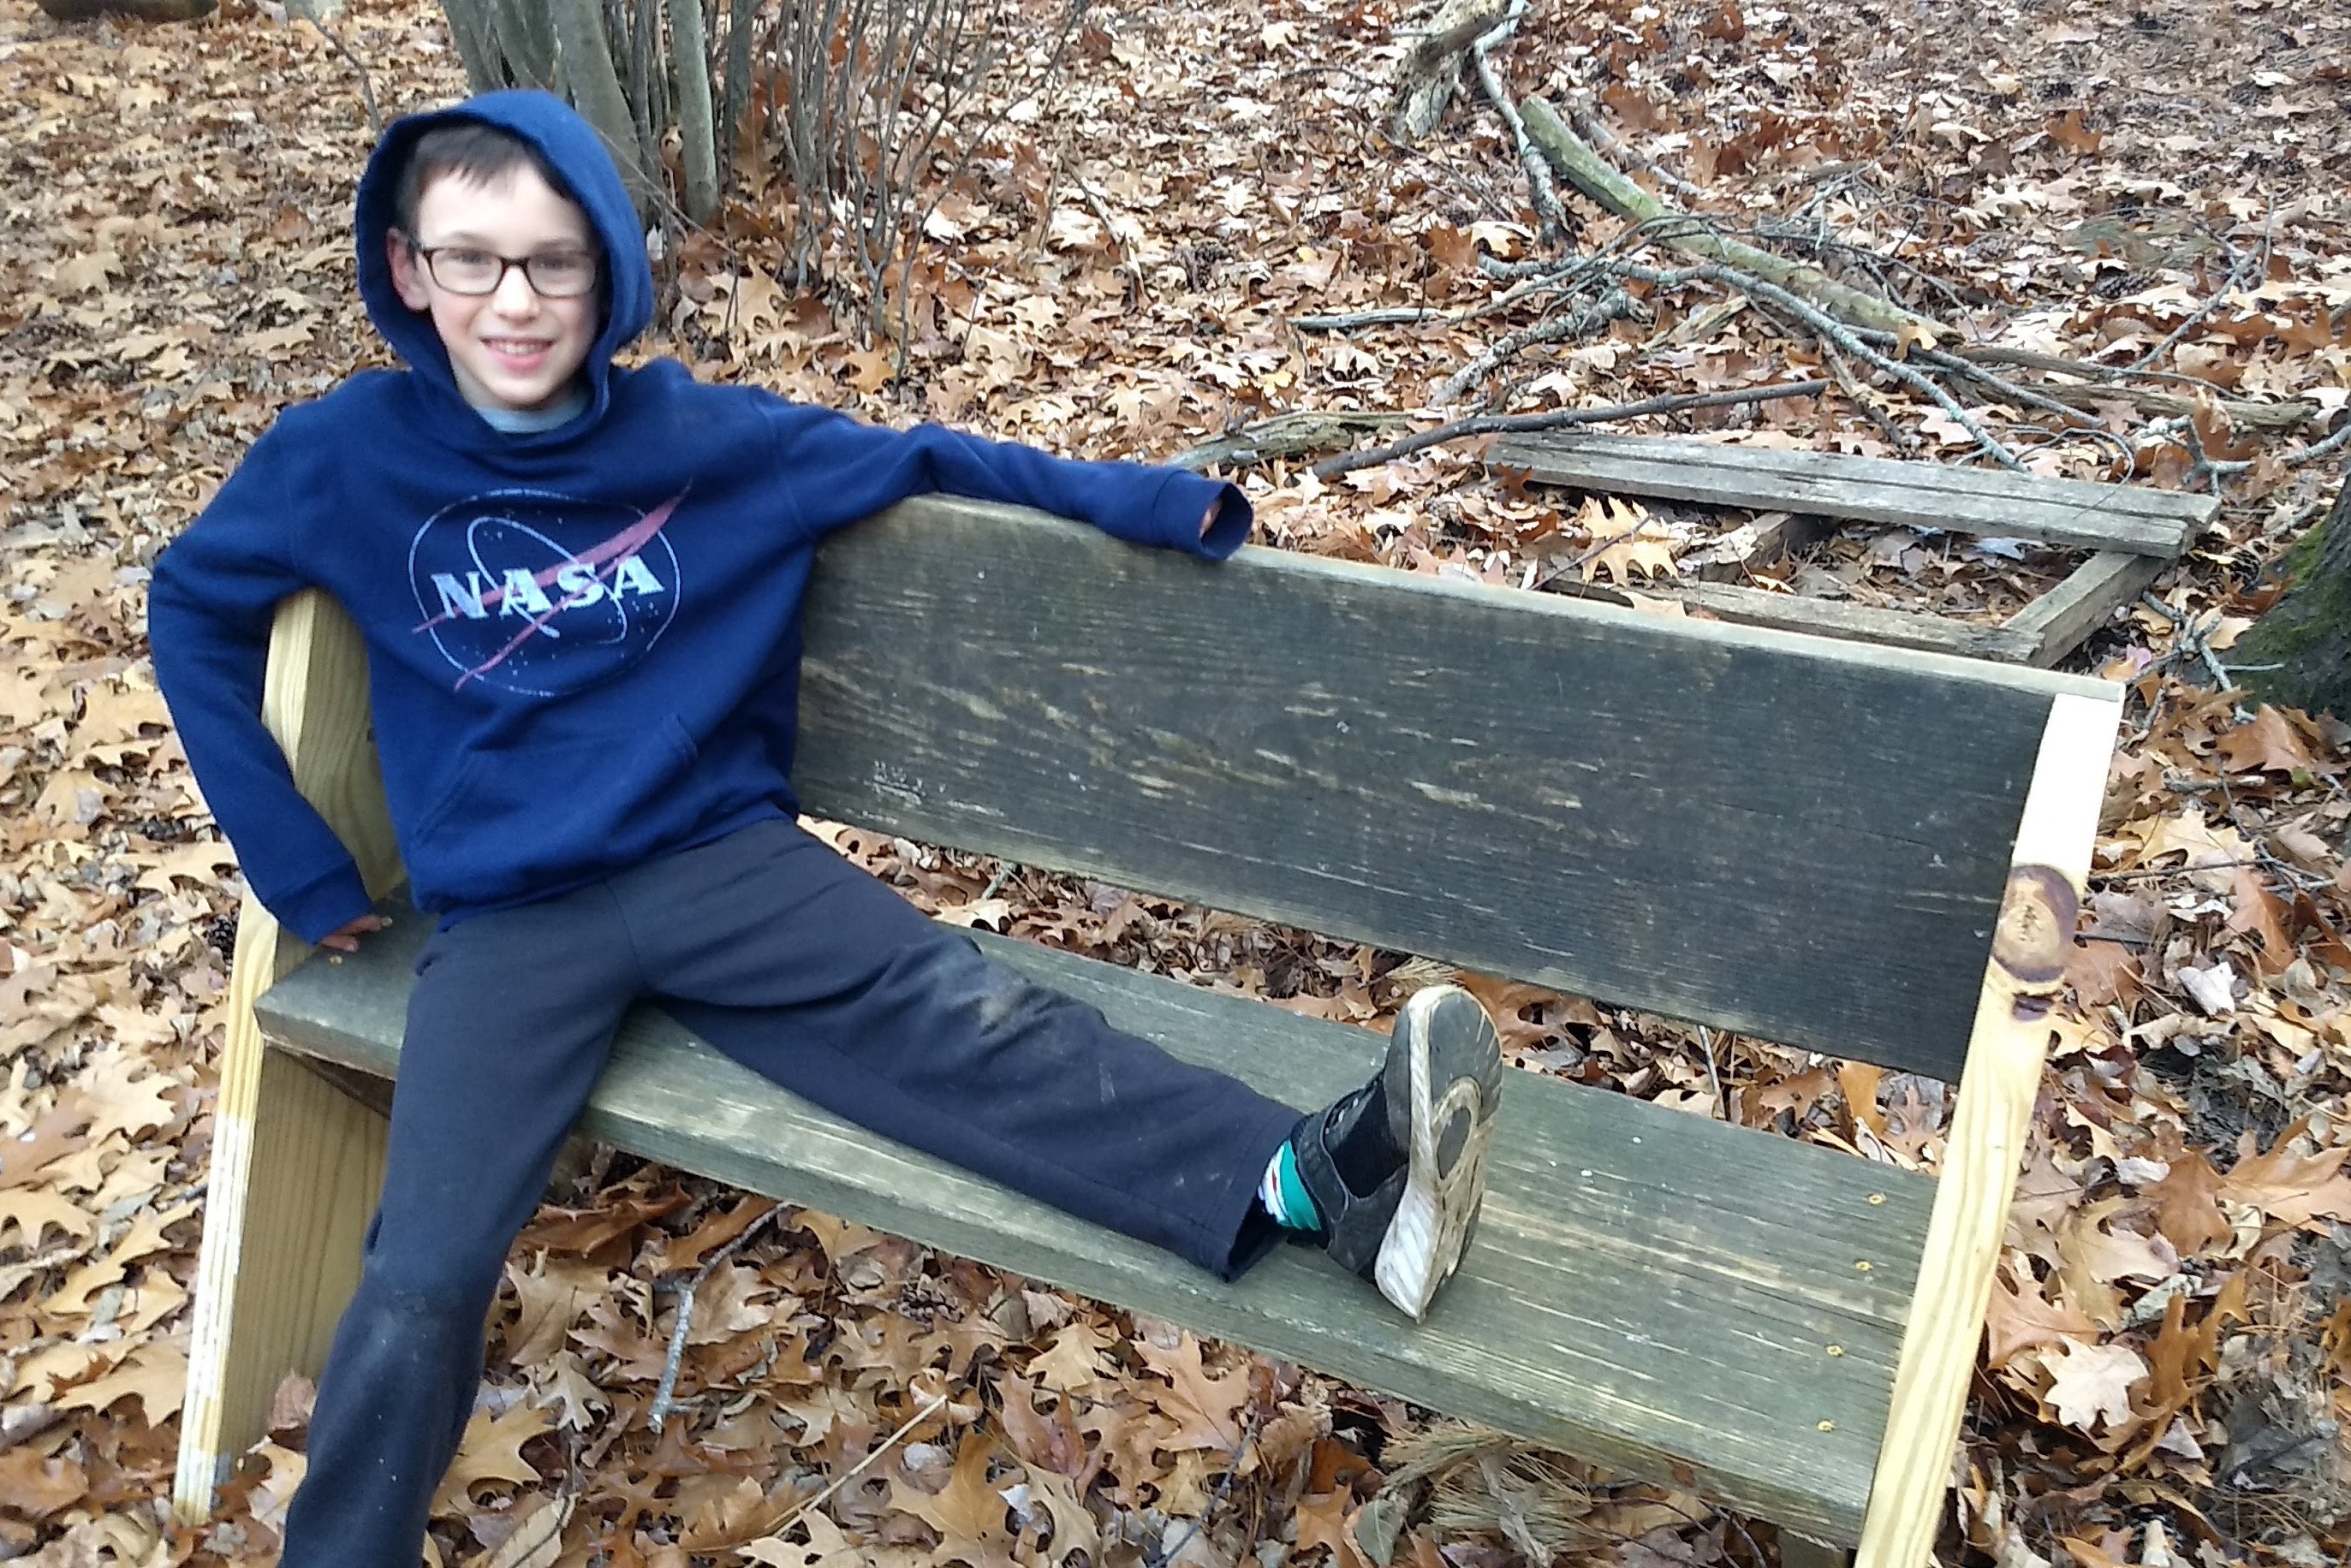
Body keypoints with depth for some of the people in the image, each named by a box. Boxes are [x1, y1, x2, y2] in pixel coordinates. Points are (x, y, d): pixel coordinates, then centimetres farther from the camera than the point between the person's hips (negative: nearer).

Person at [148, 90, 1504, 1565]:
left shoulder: (710, 438, 0)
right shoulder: (346, 457, -1)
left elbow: (926, 460, 6)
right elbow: (195, 614, 12)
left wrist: (1158, 502, -6)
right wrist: (302, 870, 8)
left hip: (724, 859, 0)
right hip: (505, 922, 0)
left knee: (966, 1024, -23)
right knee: (420, 1285, -17)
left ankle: (1309, 1182, -40)